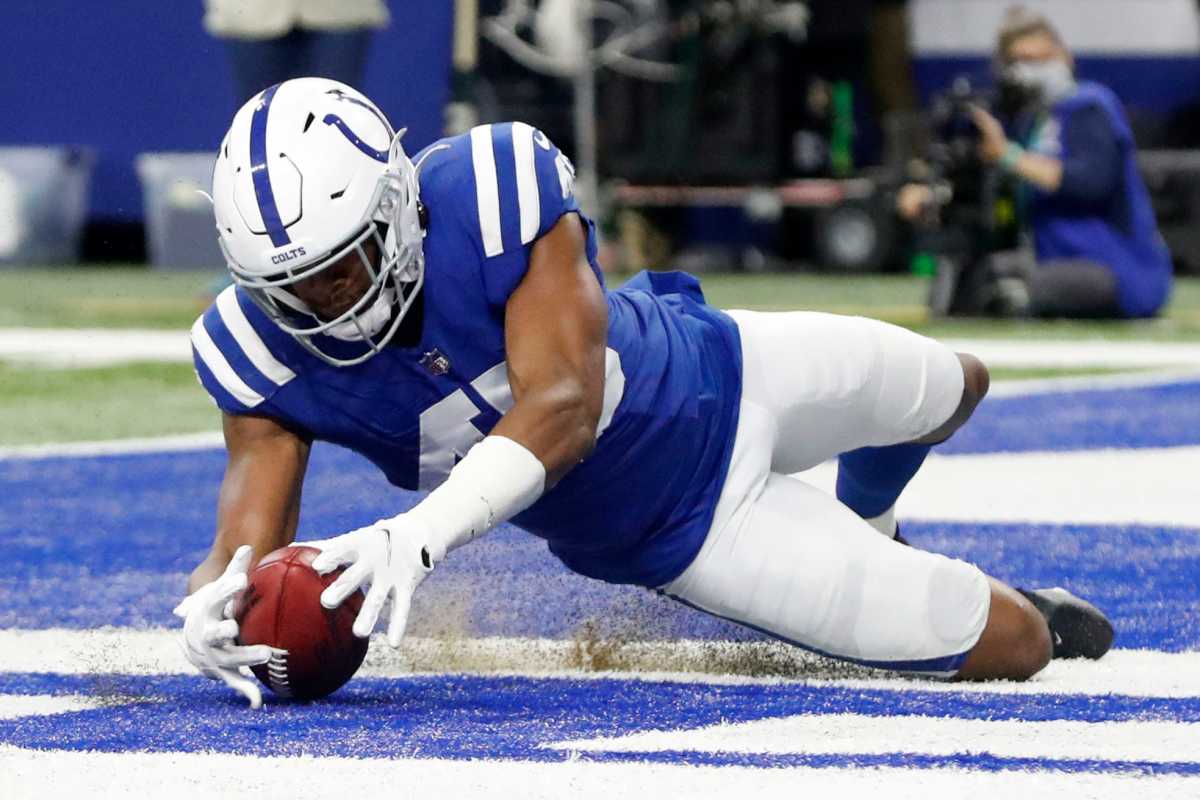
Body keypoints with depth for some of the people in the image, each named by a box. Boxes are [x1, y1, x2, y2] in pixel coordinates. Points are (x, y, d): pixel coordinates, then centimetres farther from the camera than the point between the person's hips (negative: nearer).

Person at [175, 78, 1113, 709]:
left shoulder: (492, 189, -37)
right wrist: (217, 602, -54)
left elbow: (562, 406, -46)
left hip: (716, 369, -1)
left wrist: (421, 533, -61)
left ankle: (866, 520, 66)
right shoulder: (266, 353, -27)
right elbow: (248, 542, -28)